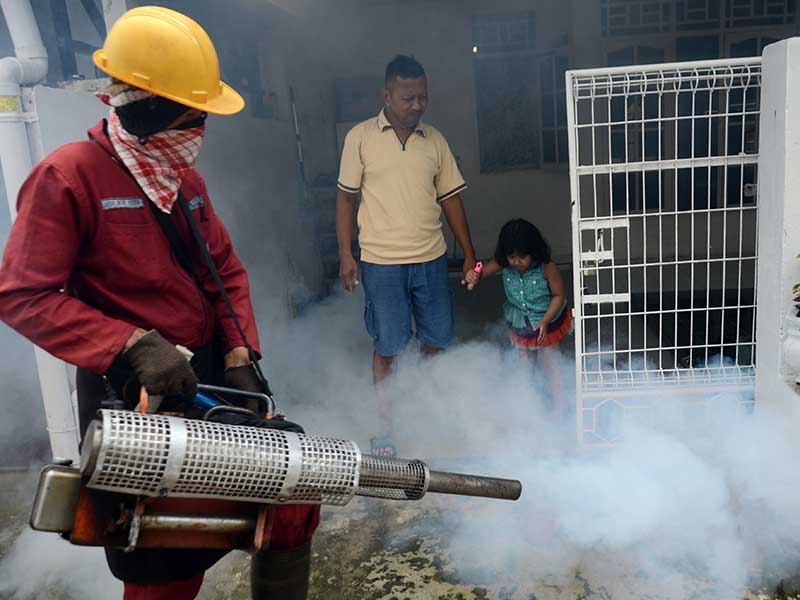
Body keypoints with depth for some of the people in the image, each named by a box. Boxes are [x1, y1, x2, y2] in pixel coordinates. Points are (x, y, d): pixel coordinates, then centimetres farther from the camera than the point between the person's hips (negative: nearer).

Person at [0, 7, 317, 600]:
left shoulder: (186, 179, 10)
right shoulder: (68, 176, -12)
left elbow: (227, 272, 13)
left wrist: (241, 359, 1)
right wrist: (135, 347, -24)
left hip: (211, 380, 7)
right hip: (131, 397, -6)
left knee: (293, 501, 8)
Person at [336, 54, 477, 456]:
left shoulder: (435, 141, 8)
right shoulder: (360, 137, -1)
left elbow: (450, 198, 11)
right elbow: (345, 197, 2)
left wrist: (469, 253, 8)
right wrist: (346, 255, -4)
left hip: (431, 258, 3)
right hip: (381, 262, -3)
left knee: (437, 340, 10)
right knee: (388, 347, 3)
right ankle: (385, 427, 19)